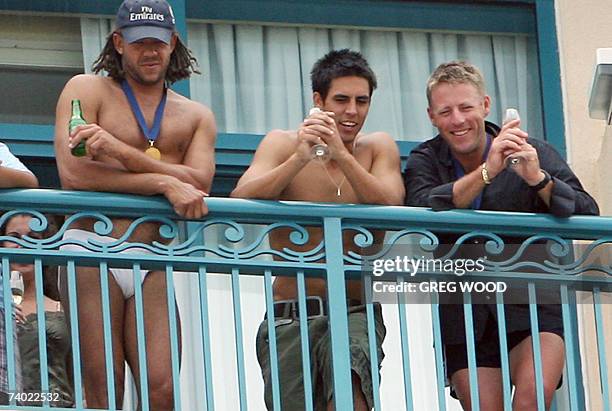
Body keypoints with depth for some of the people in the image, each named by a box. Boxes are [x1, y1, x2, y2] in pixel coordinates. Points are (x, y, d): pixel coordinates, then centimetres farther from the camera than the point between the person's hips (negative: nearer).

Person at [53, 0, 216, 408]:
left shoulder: (196, 116, 18)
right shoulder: (88, 90, 8)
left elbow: (199, 184, -2)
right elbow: (73, 174, -9)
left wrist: (121, 152, -14)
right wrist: (164, 182, -10)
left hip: (153, 266, 3)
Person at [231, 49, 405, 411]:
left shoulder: (379, 147, 8)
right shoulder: (283, 143, 4)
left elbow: (391, 208, -11)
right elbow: (240, 201, -12)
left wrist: (342, 155, -22)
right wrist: (300, 158, -24)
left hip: (357, 313, -1)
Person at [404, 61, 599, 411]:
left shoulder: (535, 154, 0)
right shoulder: (425, 161, 4)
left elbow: (588, 216, -8)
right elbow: (420, 211, -18)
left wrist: (539, 179, -24)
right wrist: (486, 172, -25)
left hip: (532, 307, -2)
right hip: (463, 314, 2)